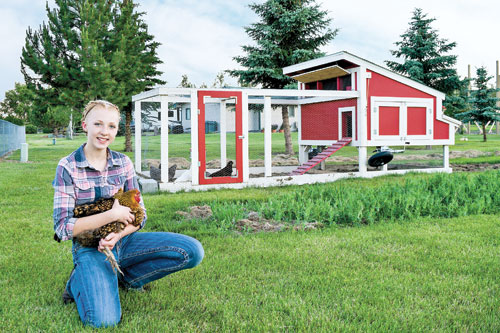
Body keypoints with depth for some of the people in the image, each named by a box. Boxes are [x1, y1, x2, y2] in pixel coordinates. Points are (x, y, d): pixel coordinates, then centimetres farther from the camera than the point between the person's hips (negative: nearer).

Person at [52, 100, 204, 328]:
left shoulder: (123, 163, 3)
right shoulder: (67, 167, -8)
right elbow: (63, 228, -13)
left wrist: (119, 234, -17)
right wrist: (112, 214, -21)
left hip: (124, 241, 4)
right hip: (91, 249, -4)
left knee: (193, 251, -15)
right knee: (104, 319, -29)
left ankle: (125, 278, 3)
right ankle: (79, 282, 4)